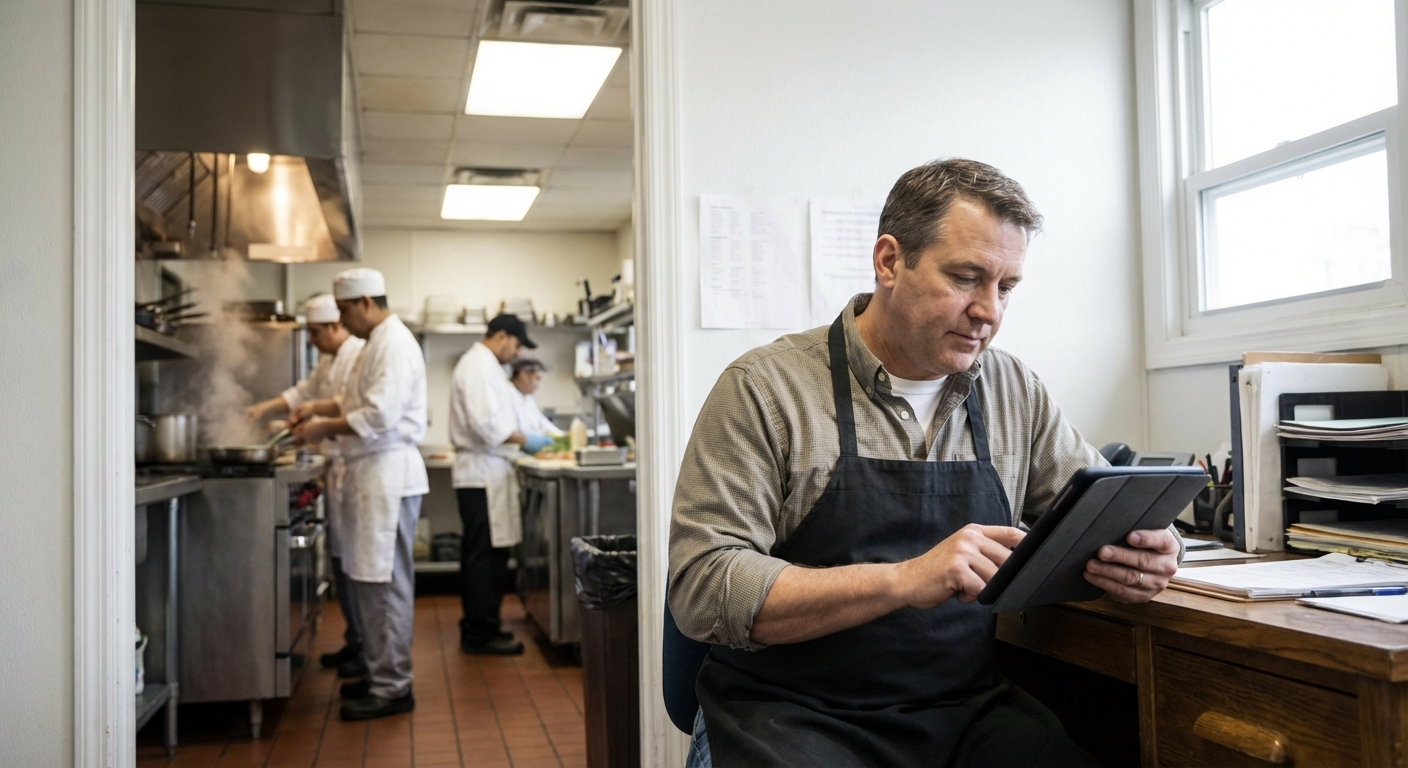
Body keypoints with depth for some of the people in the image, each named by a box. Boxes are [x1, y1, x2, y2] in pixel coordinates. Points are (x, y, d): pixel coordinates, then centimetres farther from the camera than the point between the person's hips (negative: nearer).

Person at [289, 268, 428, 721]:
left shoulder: (394, 344, -14)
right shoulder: (377, 343, 19)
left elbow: (381, 415, -23)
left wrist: (325, 428, -14)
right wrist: (320, 408, 14)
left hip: (388, 473, -11)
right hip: (370, 473, 11)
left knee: (383, 581, -6)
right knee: (367, 578, 15)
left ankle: (392, 687, 1)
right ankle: (381, 672, 25)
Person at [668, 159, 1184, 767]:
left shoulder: (1015, 391, 8)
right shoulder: (765, 388, -8)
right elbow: (702, 587, -15)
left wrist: (1146, 552, -10)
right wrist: (903, 581, -26)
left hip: (968, 709, 5)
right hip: (796, 713, -4)